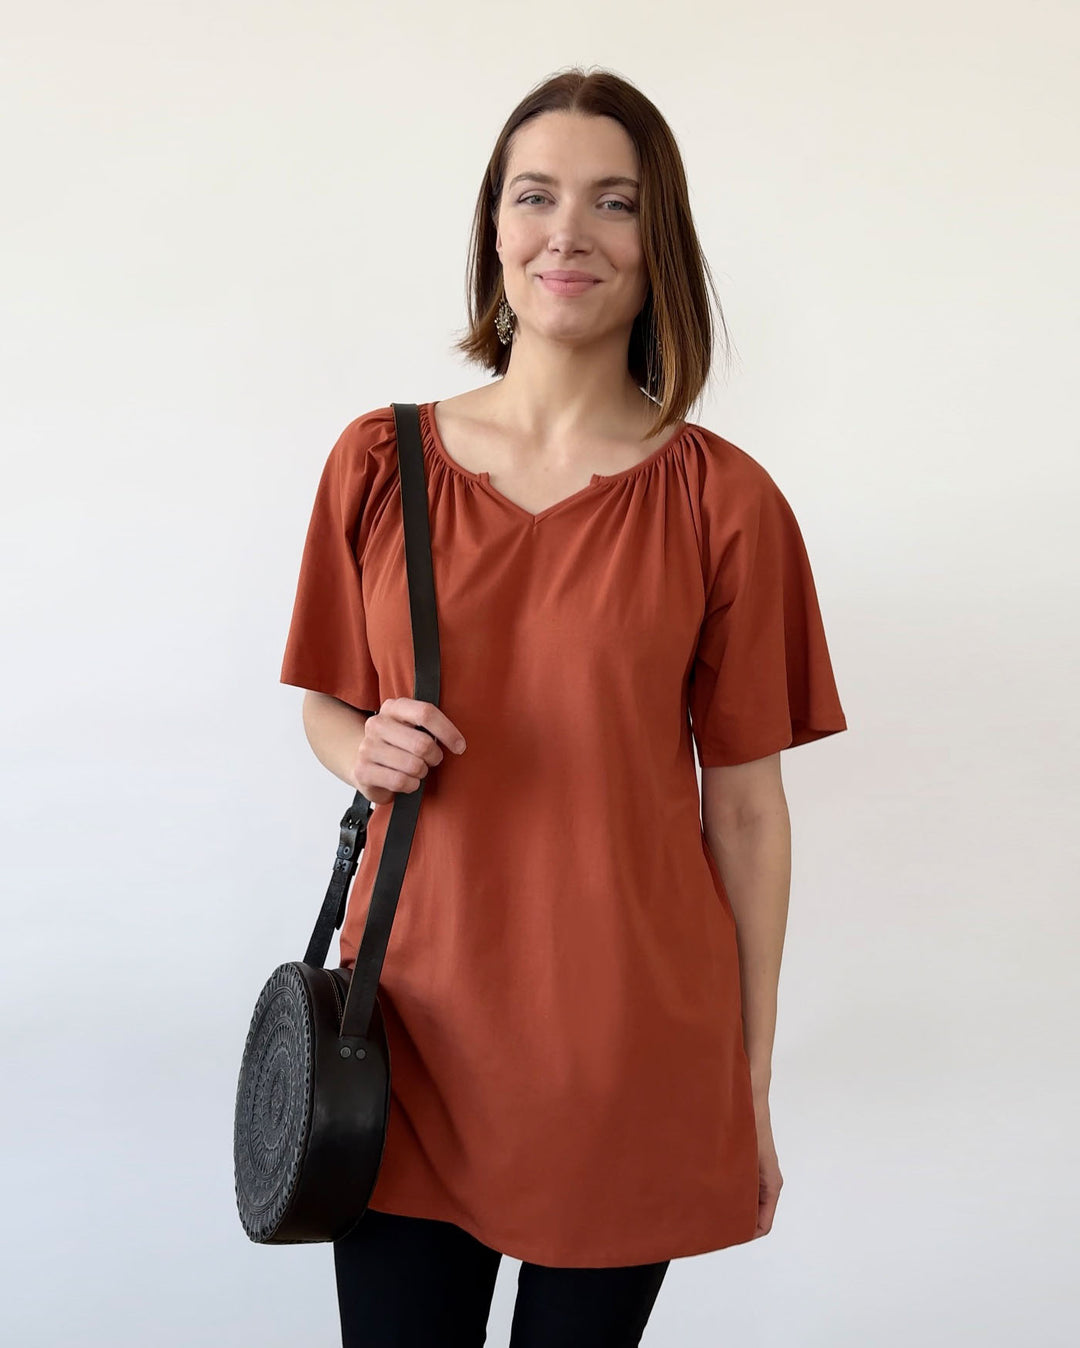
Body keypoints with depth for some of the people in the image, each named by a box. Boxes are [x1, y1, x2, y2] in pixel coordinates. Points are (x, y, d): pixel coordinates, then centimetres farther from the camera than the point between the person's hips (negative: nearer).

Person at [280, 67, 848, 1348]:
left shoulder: (723, 501, -4)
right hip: (414, 1010, 2)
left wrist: (752, 1083, 1)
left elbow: (746, 806, -1)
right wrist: (365, 748, -10)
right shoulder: (379, 460, 1)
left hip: (631, 1042, -1)